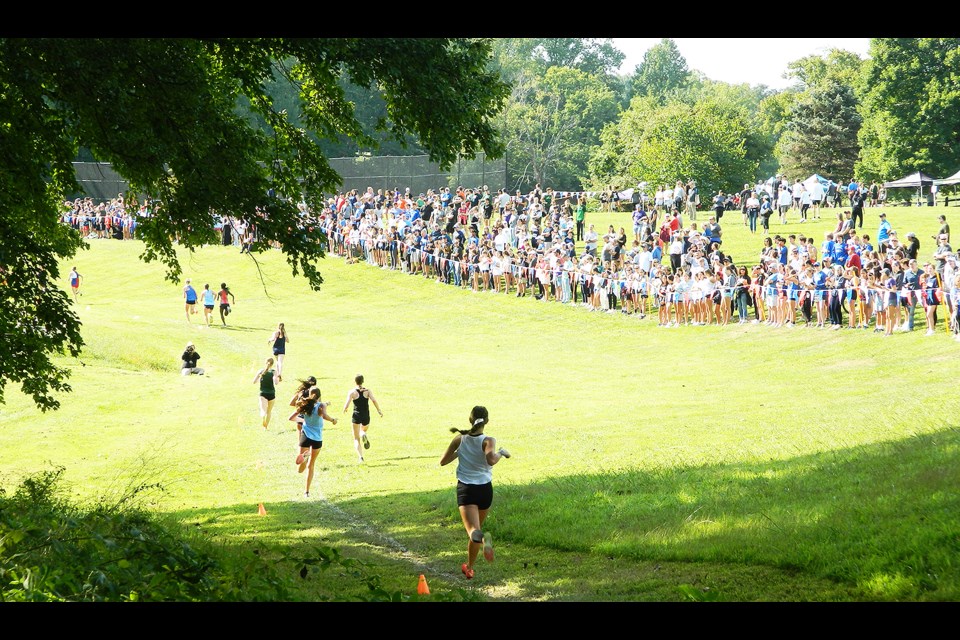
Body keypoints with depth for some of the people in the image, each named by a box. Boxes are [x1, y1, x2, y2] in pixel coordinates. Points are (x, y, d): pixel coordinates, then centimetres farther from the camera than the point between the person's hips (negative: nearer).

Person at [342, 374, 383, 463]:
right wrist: (379, 411, -3)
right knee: (364, 430, 31)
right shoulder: (368, 391, -2)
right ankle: (364, 435, -8)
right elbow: (374, 401, -16)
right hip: (366, 416, 2)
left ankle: (360, 456, -16)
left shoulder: (352, 392, -5)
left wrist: (345, 409, 13)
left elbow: (346, 405, -11)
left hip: (356, 416, -2)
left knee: (356, 439, 6)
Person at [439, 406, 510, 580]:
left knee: (473, 531, -15)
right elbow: (490, 460, -29)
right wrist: (501, 452, -10)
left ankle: (483, 539, -52)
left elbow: (443, 461, 8)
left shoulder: (460, 439, 0)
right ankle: (469, 568, 33)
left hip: (465, 489, -1)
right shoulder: (488, 441, -8)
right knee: (477, 528, 23)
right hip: (485, 489, 1)